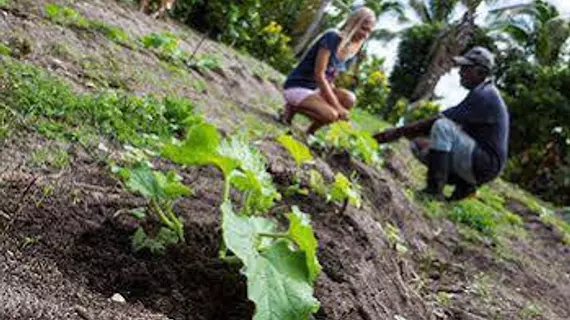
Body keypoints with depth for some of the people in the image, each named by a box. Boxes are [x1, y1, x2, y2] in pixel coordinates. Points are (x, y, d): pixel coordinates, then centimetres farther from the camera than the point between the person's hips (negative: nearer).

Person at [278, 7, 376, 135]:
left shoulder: (351, 52, 5)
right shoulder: (332, 38, -19)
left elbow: (329, 80, 6)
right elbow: (319, 75, -22)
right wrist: (337, 106, -23)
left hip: (317, 89, 8)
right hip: (297, 87, -8)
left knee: (349, 99, -16)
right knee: (331, 115, -30)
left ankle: (310, 132, -1)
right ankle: (293, 107, -3)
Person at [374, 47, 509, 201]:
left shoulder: (484, 95, -16)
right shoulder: (478, 94, 17)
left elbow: (439, 120, -20)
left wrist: (399, 132, -18)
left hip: (485, 163, -10)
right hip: (476, 160, 10)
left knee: (442, 126, -28)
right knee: (417, 145, 7)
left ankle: (435, 189, -27)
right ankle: (464, 185, 2)